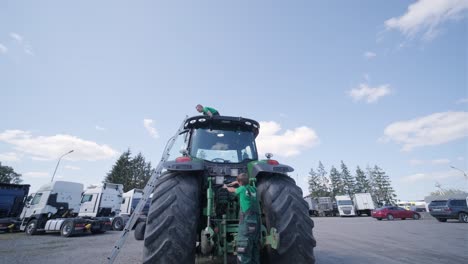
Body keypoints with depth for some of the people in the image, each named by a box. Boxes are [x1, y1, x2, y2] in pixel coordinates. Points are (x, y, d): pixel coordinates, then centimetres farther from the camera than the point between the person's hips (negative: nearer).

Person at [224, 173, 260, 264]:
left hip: (247, 220, -7)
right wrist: (229, 184, 38)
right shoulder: (254, 189, 13)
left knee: (244, 247, -5)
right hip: (256, 221, 7)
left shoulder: (242, 189, -4)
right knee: (254, 246, 18)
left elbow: (232, 190, 16)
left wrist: (226, 187, 36)